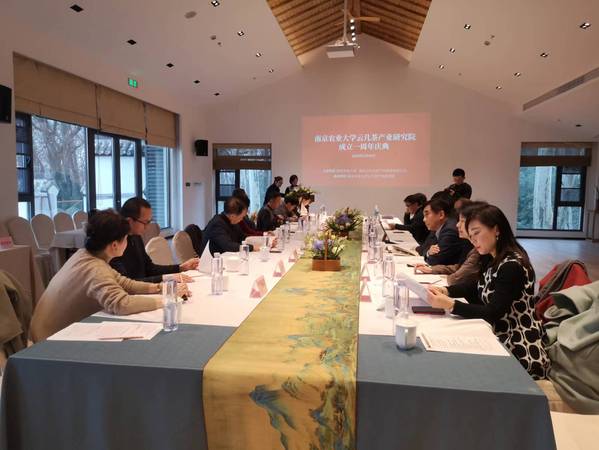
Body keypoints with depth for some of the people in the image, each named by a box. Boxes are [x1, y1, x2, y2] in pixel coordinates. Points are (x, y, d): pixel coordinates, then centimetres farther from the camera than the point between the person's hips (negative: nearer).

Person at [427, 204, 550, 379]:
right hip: (500, 338, 8)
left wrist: (449, 304, -35)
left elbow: (493, 313, -25)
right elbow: (478, 287, 12)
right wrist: (445, 291, -7)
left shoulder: (512, 266, -23)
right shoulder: (492, 259, 5)